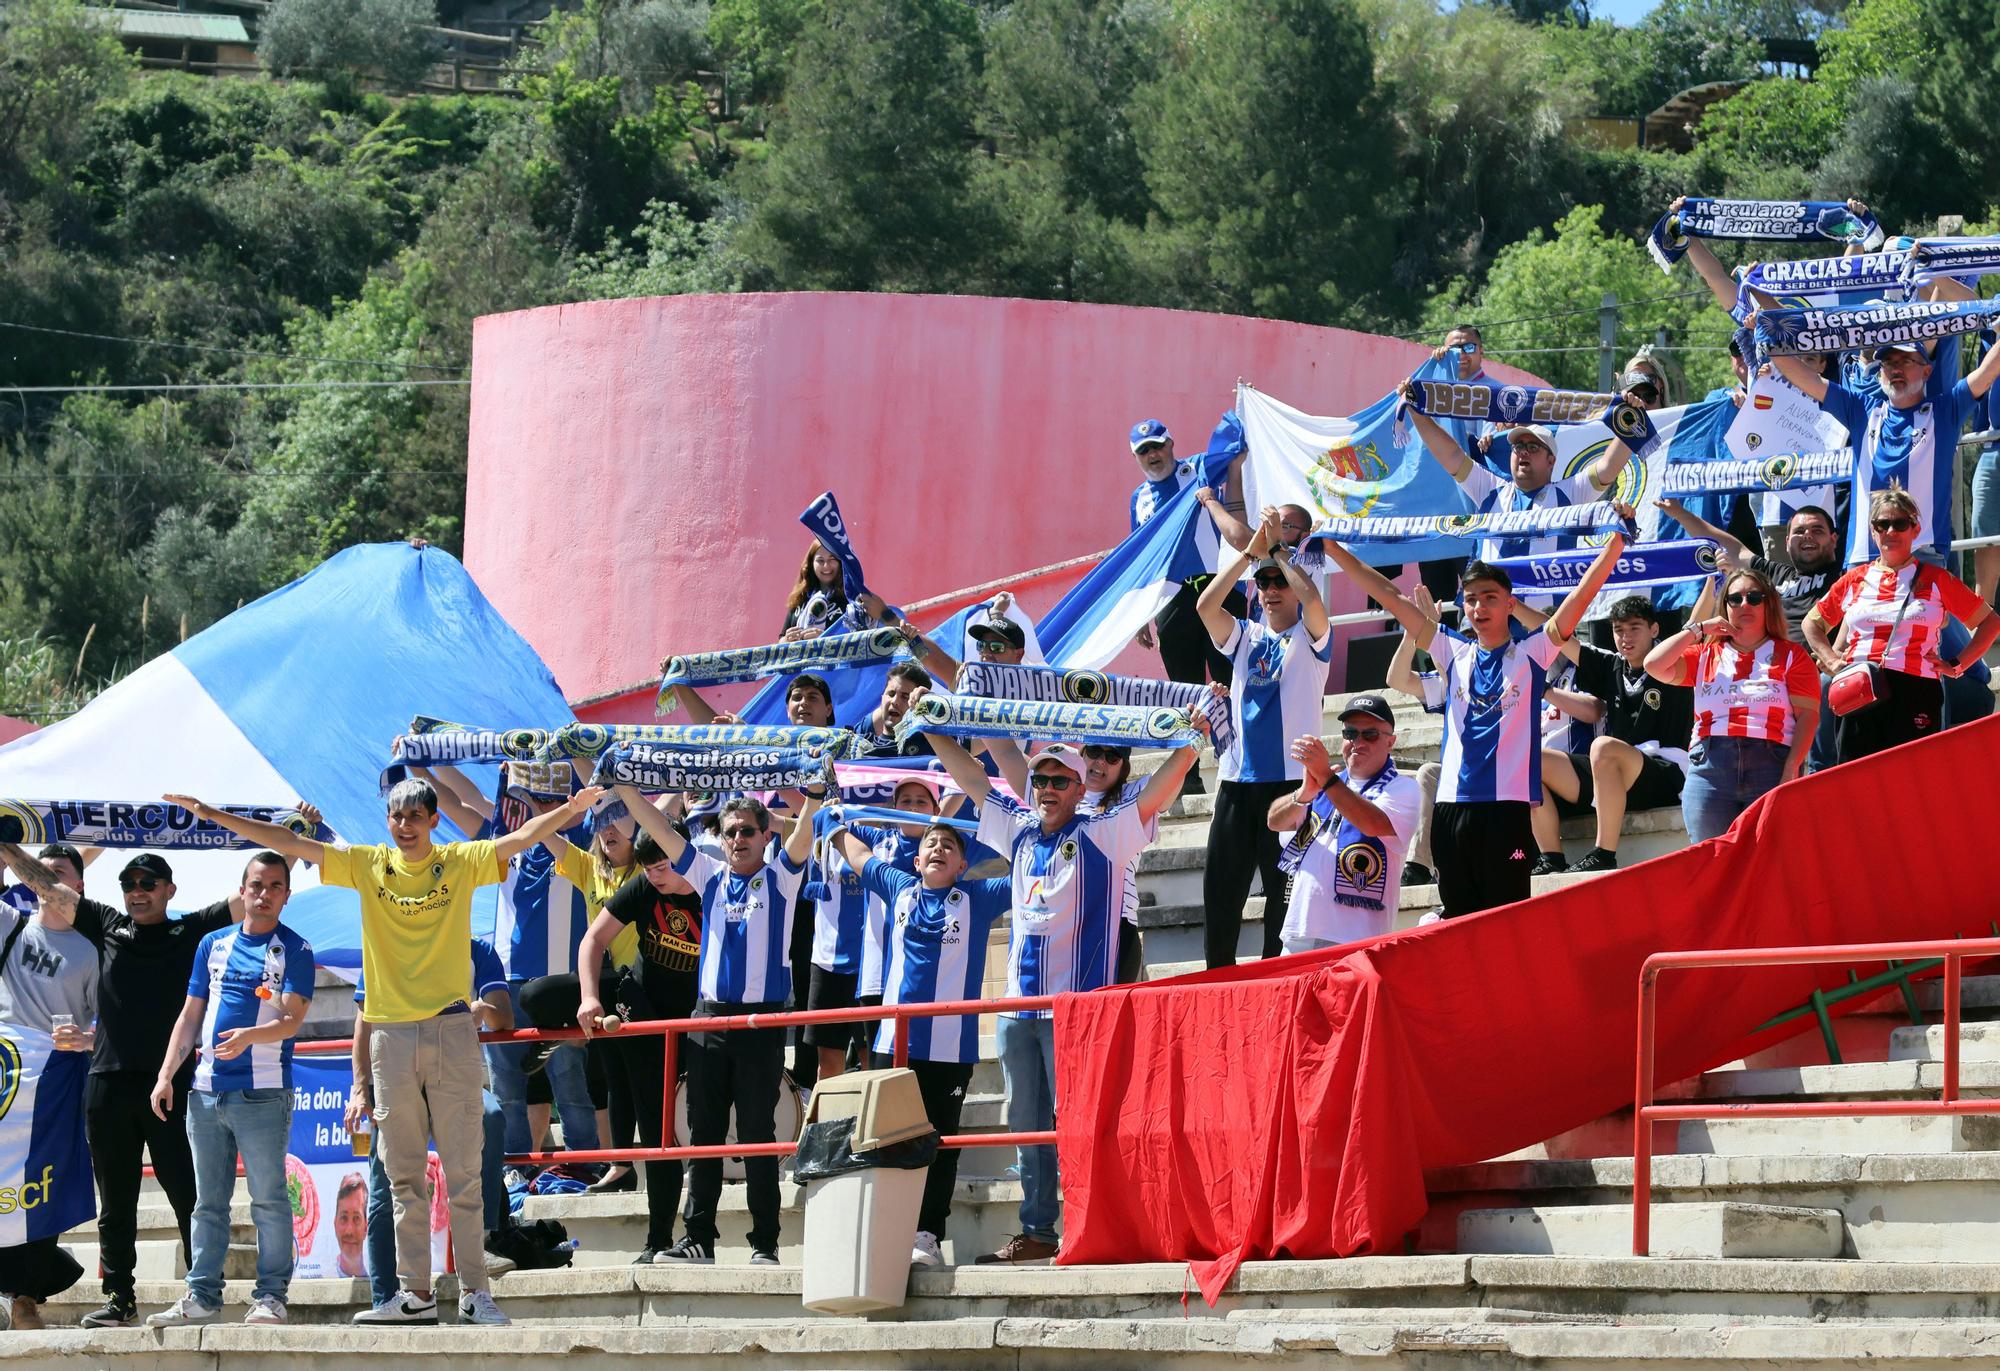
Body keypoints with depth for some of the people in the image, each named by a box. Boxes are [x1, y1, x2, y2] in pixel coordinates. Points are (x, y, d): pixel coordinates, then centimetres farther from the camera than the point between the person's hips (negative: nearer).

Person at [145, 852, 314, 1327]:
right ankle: (201, 1296, 11)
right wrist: (166, 1074, 8)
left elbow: (292, 1020, -9)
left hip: (263, 1092, -5)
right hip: (206, 1090, 5)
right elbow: (190, 1016, 17)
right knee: (208, 1200, 8)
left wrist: (249, 1036, -28)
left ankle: (270, 1295, 0)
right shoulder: (214, 944, 14)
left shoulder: (294, 949, 1)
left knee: (268, 1198, -4)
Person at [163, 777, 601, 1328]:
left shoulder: (460, 862, 3)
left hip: (450, 1029, -2)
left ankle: (474, 1292, -1)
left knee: (462, 1171, -2)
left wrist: (569, 810, -27)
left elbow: (521, 838, -9)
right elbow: (289, 843, 6)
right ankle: (415, 1293, 7)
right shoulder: (369, 865, 7)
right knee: (404, 1176, 4)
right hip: (390, 1032, 2)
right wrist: (215, 816, 2)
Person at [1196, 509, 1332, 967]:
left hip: (1291, 778, -4)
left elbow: (1311, 599, -18)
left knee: (1284, 890, -3)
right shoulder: (1244, 637, 14)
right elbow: (1206, 606, -3)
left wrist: (1277, 549, -10)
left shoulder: (1310, 637, 4)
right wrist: (1251, 552, -8)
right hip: (1237, 776, 4)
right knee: (1221, 886, 2)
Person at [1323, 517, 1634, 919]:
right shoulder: (1454, 652, 14)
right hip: (1452, 805, 4)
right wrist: (1332, 549, 15)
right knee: (1457, 919, 5)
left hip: (1508, 806, -4)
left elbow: (1583, 594, -4)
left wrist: (1616, 539, -14)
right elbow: (1391, 598, 15)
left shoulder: (1531, 653, 4)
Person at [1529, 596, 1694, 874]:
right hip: (1611, 776, 8)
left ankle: (1604, 856, -36)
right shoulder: (1611, 666, 14)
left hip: (1664, 776, -8)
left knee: (1604, 747, -37)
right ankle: (1552, 861, -12)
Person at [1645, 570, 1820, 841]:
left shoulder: (1790, 655, 14)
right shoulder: (1706, 656, 21)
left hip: (1771, 766, -2)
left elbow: (1807, 715, 3)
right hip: (1709, 766, 2)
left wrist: (1792, 768, -11)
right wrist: (1698, 630, 10)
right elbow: (1654, 666, 8)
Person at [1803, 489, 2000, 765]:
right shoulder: (1854, 580, 14)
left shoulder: (1935, 579, 7)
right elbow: (1813, 623, 27)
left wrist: (1958, 666, 3)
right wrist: (1830, 660, 11)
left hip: (1916, 691, -3)